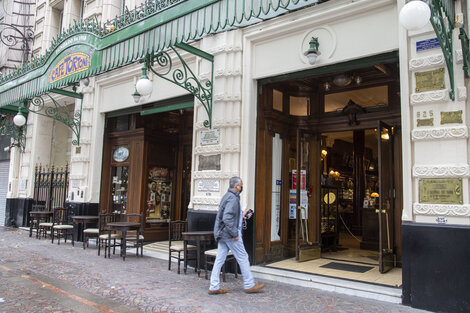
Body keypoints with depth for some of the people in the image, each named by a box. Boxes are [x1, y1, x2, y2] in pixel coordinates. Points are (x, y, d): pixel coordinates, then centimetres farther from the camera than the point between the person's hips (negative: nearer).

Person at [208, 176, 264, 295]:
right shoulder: (233, 198, -17)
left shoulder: (227, 196, 15)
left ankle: (214, 287, 13)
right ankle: (249, 285, 14)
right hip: (229, 233, -10)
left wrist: (241, 215, 18)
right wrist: (235, 234, -21)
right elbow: (227, 218, -26)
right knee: (243, 258, 3)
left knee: (219, 260, 9)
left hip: (222, 234, 10)